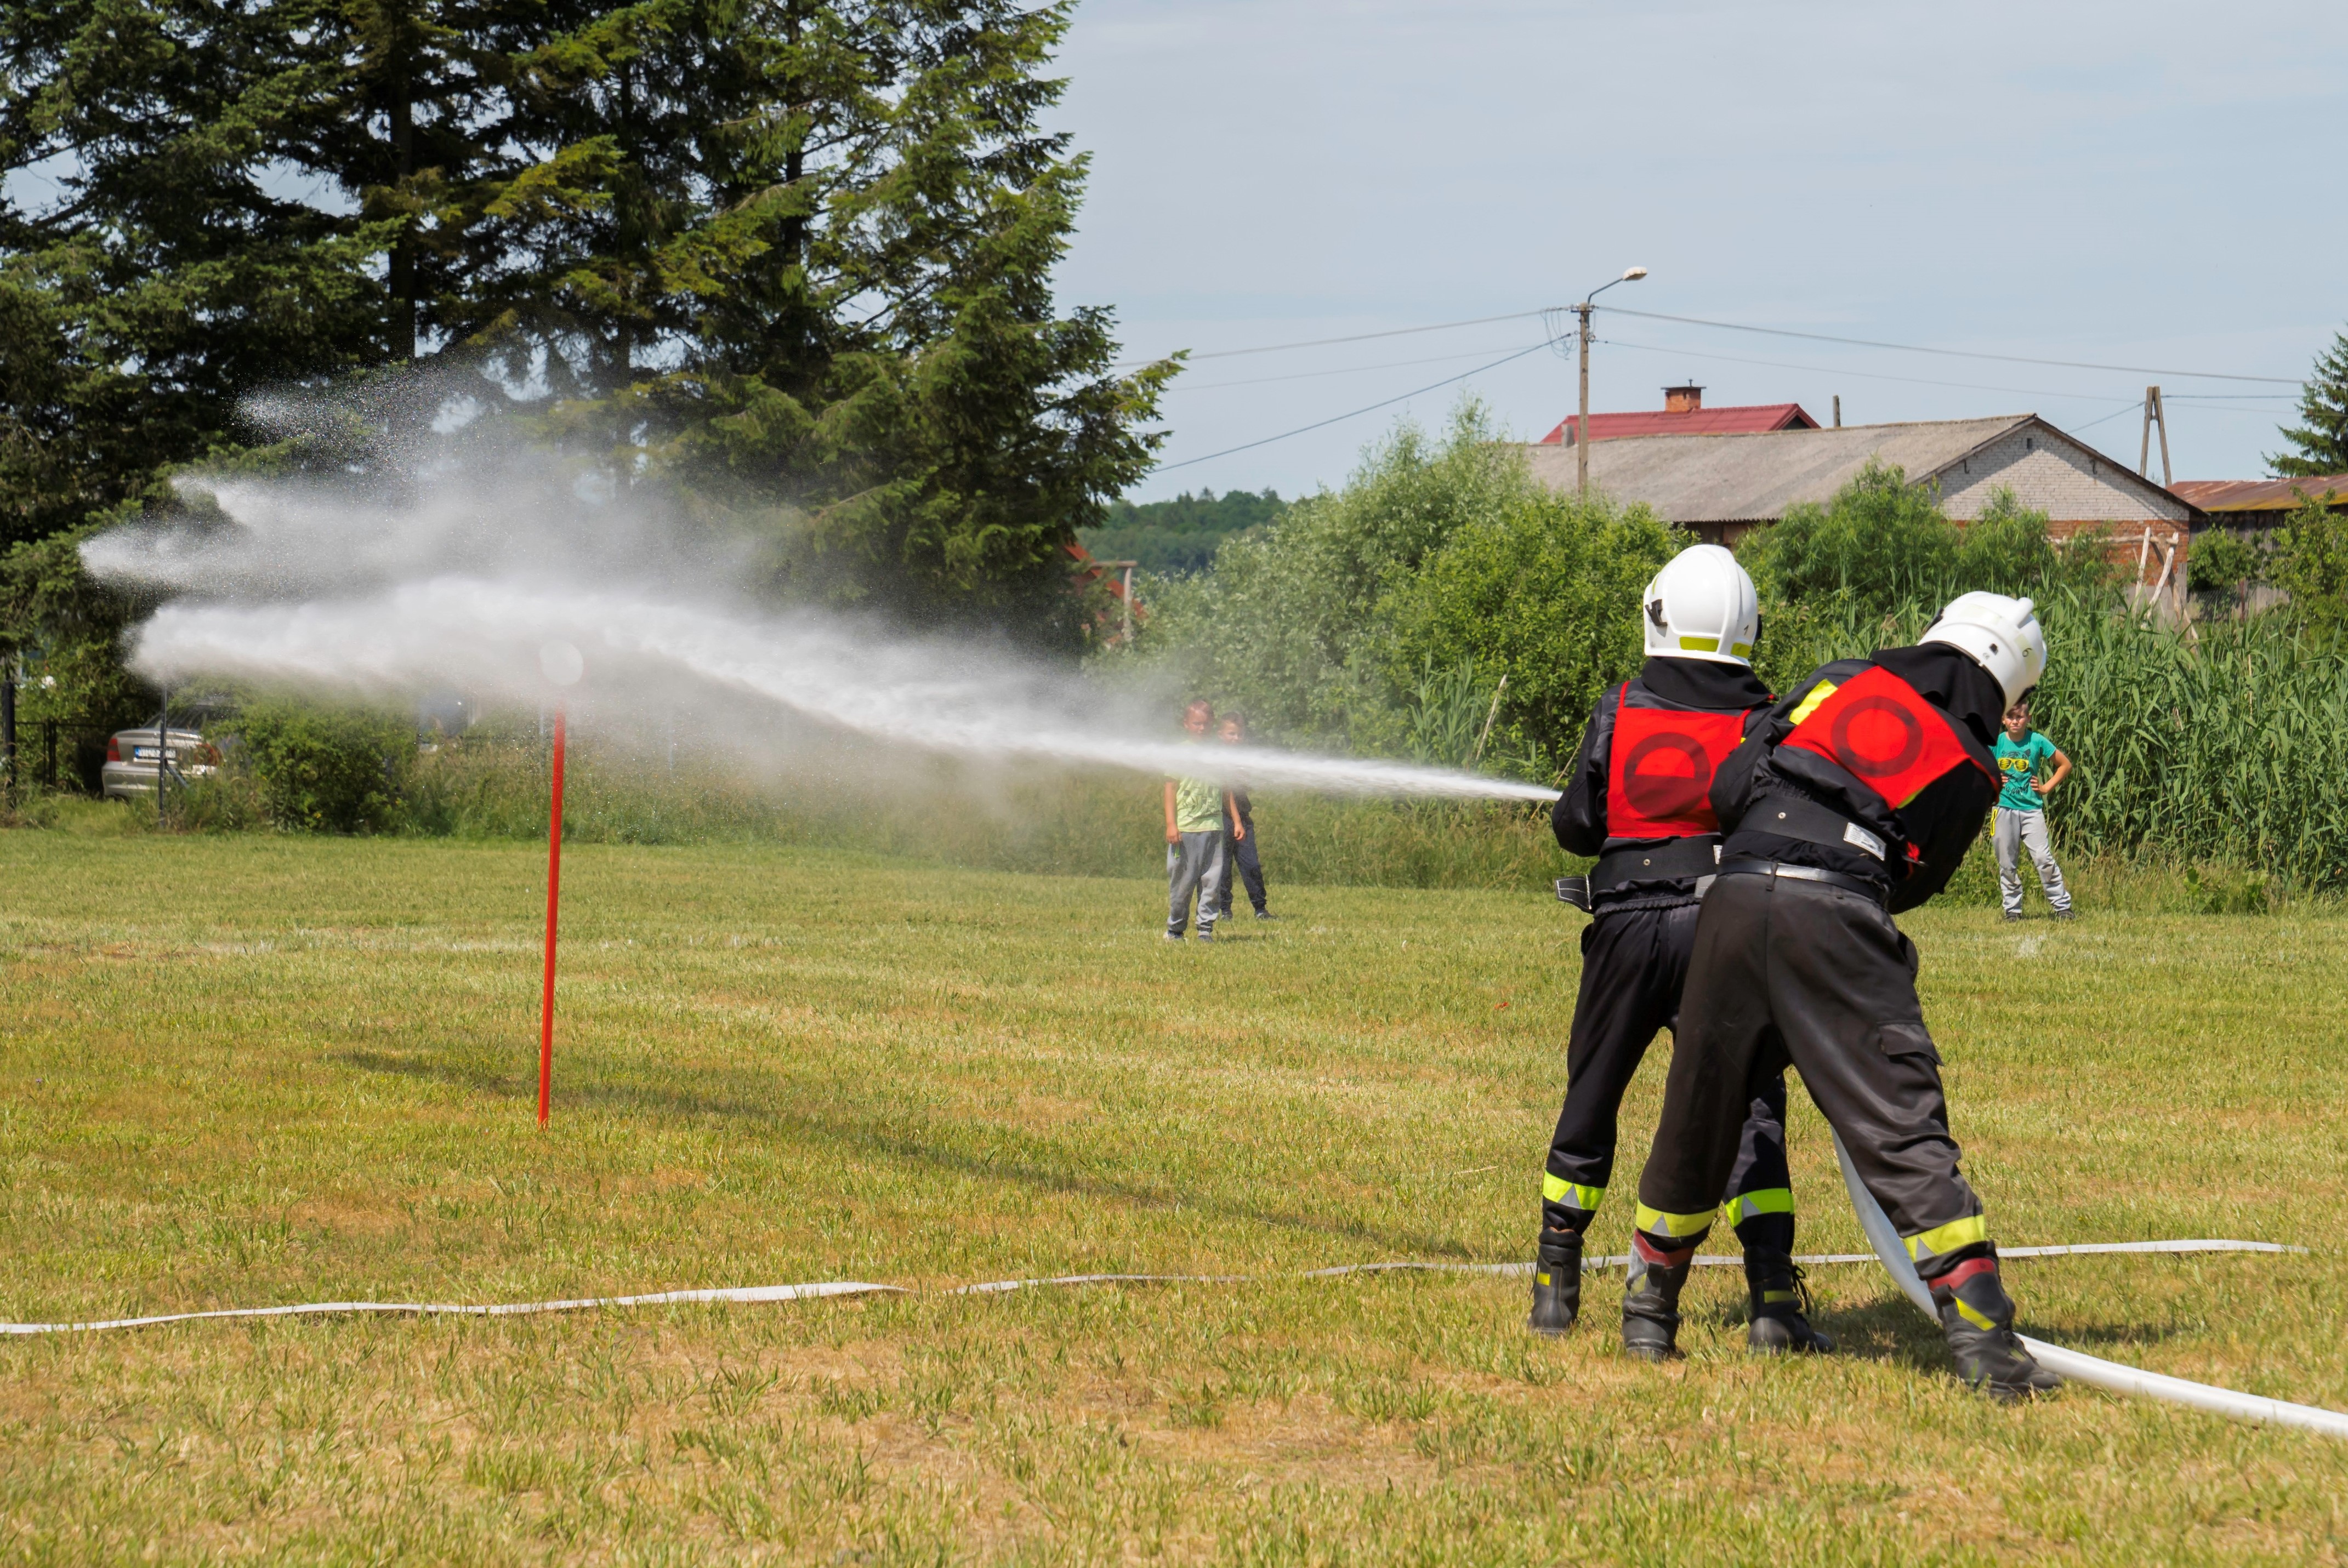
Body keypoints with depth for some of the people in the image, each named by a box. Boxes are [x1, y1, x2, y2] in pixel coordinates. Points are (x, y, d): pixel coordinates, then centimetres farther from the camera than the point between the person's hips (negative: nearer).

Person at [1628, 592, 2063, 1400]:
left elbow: (1727, 787, 13)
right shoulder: (1971, 772, 14)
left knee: (1698, 1117, 17)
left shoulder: (1842, 681, 17)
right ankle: (1980, 1330, -11)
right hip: (1839, 917, -2)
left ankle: (1649, 1304, 30)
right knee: (1903, 1130, -3)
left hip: (1735, 899, 2)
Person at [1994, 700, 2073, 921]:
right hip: (2004, 808, 2)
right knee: (2007, 863, 3)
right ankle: (2012, 909, 13)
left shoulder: (2037, 742, -2)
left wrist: (2047, 787, 2)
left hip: (2032, 809, -2)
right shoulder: (1995, 743, 2)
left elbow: (2065, 765, 8)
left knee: (2043, 858, -10)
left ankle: (2063, 906, -3)